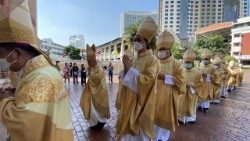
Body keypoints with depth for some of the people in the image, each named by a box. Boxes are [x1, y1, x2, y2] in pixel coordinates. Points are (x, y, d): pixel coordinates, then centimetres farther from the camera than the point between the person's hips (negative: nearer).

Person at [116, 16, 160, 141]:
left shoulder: (152, 60, -13)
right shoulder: (136, 60, 8)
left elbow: (147, 81, -25)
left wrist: (130, 69, -22)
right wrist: (126, 68, -7)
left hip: (141, 103, -7)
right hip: (130, 101, 7)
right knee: (129, 130, 19)